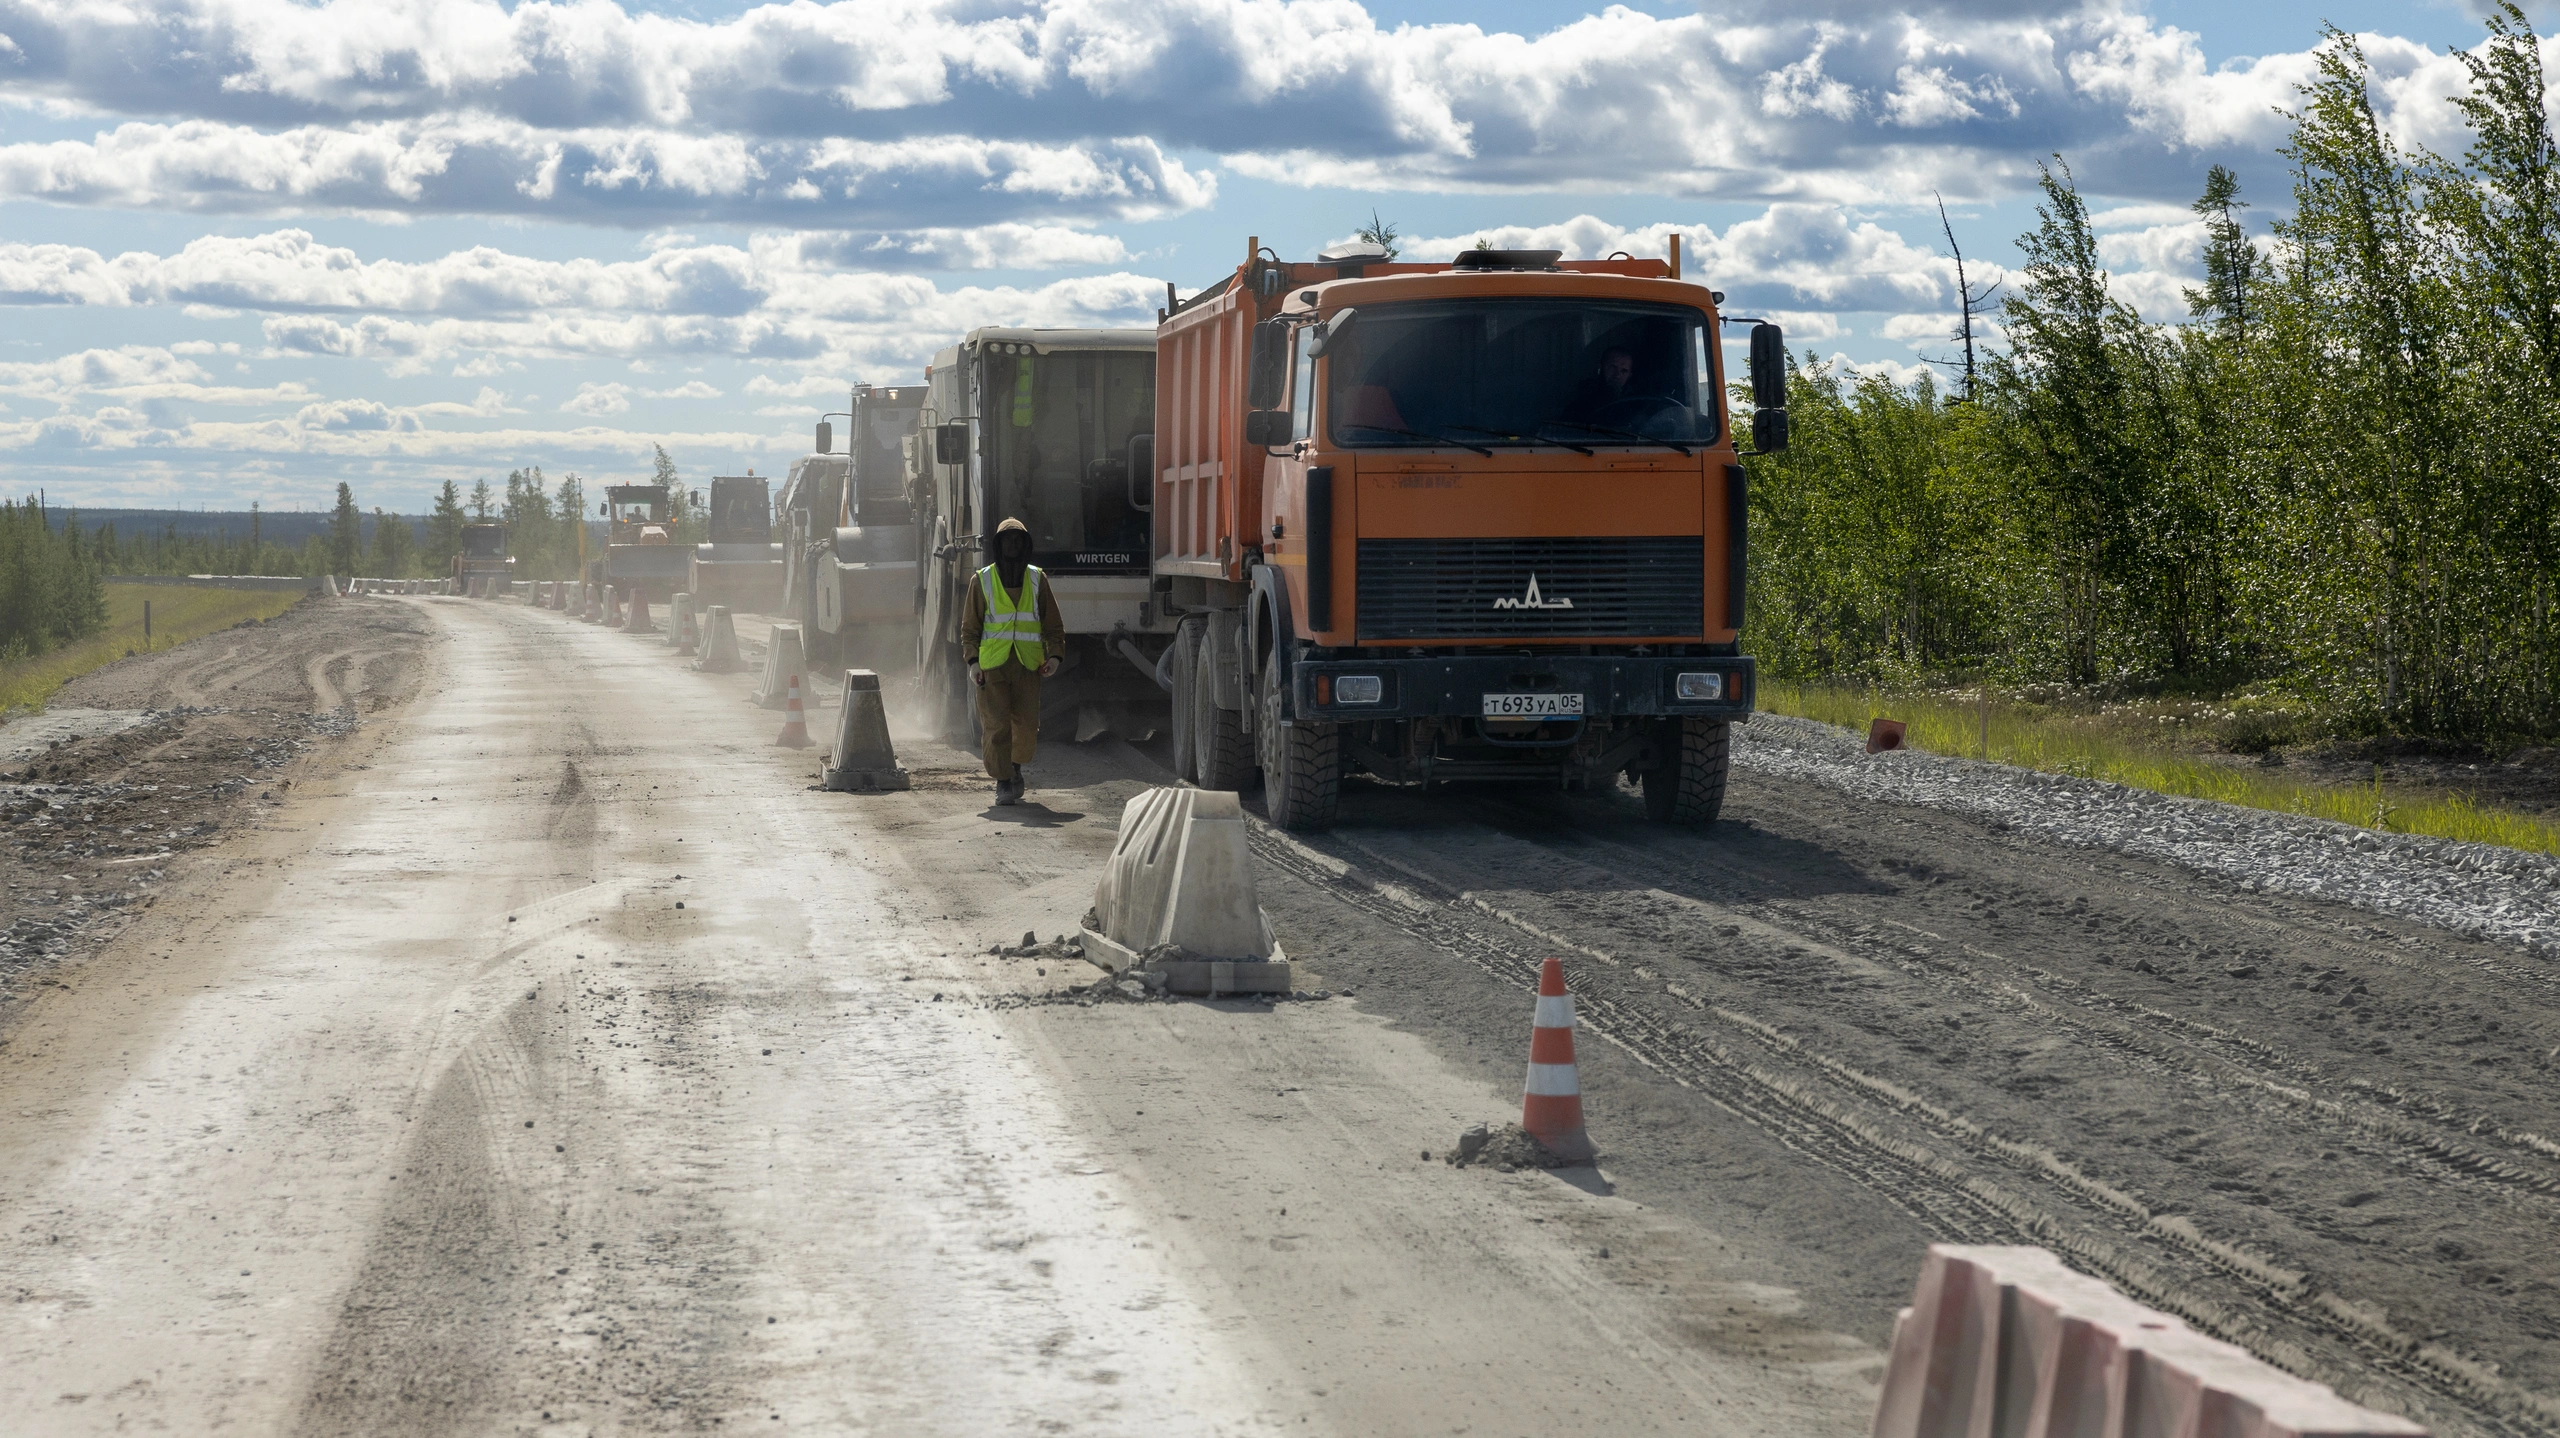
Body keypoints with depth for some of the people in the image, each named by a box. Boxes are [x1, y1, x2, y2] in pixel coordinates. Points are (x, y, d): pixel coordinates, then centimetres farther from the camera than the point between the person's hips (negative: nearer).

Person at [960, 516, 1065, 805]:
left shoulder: (1036, 579, 11)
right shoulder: (983, 580, 7)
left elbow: (1053, 623, 13)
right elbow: (970, 626, 8)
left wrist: (1054, 654, -2)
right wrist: (973, 660, -4)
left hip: (1027, 664, 1)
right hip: (992, 662, -1)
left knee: (1027, 724, -3)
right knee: (997, 725, -8)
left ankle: (1016, 766, 24)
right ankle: (1002, 781, 1)